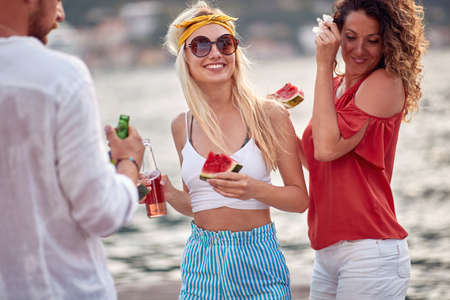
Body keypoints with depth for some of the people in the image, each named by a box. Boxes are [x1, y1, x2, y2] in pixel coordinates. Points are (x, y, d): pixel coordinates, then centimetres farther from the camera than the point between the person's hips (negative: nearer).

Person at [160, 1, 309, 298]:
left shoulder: (269, 115, -4)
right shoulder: (183, 126, 5)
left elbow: (300, 198, -3)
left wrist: (254, 189, -20)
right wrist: (169, 195, -3)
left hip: (256, 261, -2)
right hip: (202, 265, 2)